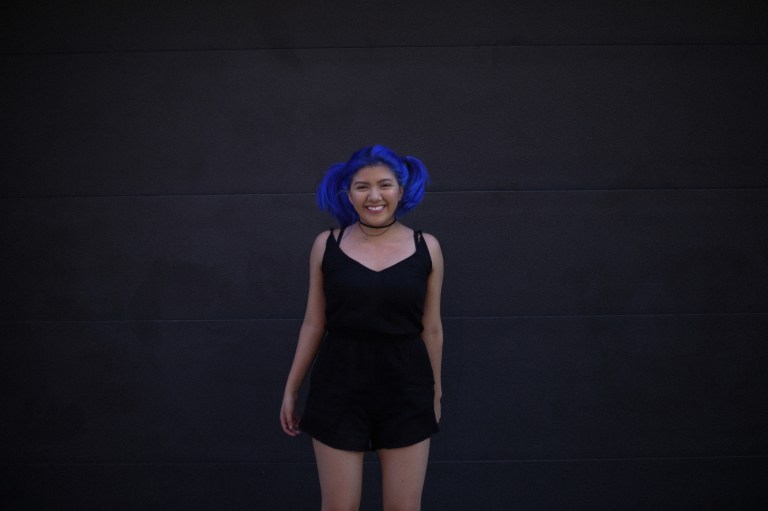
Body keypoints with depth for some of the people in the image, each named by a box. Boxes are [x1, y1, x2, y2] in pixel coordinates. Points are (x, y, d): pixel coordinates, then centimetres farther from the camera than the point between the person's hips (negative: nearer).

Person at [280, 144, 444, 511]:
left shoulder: (426, 247, -1)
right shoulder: (326, 245, -1)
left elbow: (431, 329, 5)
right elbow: (313, 324, 6)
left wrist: (435, 391, 11)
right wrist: (291, 388, 8)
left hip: (406, 388, 0)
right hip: (339, 387, 0)